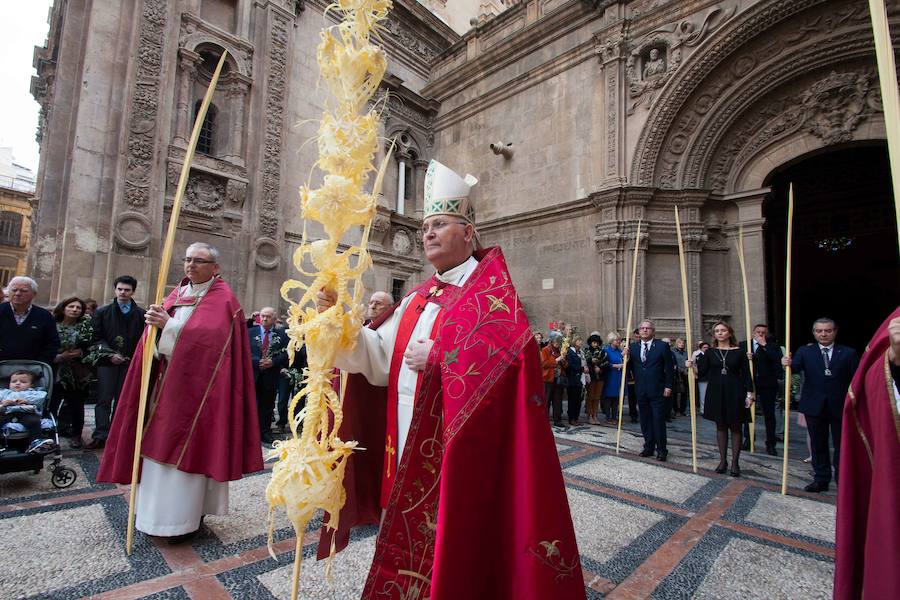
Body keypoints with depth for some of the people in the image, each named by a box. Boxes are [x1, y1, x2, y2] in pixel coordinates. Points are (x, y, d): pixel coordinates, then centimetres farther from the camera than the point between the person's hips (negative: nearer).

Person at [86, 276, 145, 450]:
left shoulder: (141, 314, 4)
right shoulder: (102, 312, 8)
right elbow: (96, 337, 3)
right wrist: (110, 354, -11)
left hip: (131, 363, 0)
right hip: (107, 362, 0)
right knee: (104, 399, -2)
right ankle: (101, 435, 1)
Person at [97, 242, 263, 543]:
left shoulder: (222, 298, -9)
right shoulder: (178, 293, 13)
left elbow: (207, 337, -22)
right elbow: (158, 335, 7)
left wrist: (168, 324, -24)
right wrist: (155, 321, -14)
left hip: (196, 385, -7)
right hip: (166, 380, 7)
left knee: (186, 446, -1)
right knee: (160, 443, 12)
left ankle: (185, 517, 11)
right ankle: (157, 506, 27)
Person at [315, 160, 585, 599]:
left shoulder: (492, 289, -6)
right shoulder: (418, 299, 13)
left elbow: (509, 351, -22)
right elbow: (379, 357, 7)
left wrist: (437, 357, -17)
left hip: (458, 452, -6)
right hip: (410, 451, 6)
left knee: (451, 549, 7)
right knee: (411, 546, 18)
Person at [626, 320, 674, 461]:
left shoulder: (662, 346, -4)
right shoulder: (633, 347, 6)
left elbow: (669, 368, -2)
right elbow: (631, 368, 4)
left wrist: (668, 386, -6)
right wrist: (627, 357, -13)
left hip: (658, 391, -4)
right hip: (641, 391, 4)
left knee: (659, 421, 0)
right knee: (645, 421, 11)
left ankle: (661, 450, 12)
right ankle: (649, 447, 23)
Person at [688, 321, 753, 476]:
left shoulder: (739, 352, -1)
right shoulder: (710, 352, 3)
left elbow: (746, 374, 0)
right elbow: (702, 372, -2)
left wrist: (749, 394, -5)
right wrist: (692, 366, -19)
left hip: (734, 393, -2)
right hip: (716, 393, 2)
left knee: (735, 427, 6)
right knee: (720, 426, 10)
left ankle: (735, 462, 16)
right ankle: (723, 460, 21)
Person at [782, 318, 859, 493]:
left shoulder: (848, 353, 1)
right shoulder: (805, 352, 2)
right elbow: (795, 368, -14)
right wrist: (788, 363, -38)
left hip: (840, 407, -1)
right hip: (815, 406, 1)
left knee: (842, 446, 10)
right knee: (818, 445, 11)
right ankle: (821, 479, 22)